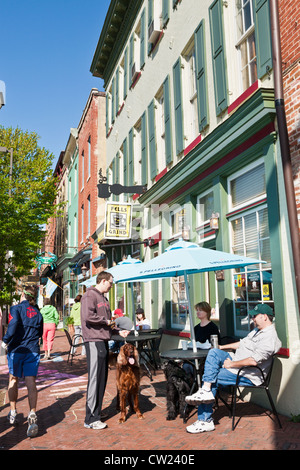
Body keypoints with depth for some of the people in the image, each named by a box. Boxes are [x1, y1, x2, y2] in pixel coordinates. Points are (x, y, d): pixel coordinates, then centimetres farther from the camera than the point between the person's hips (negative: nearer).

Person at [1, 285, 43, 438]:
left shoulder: (17, 308, -4)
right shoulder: (38, 312, 10)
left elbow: (13, 323, -21)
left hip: (16, 349, -2)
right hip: (33, 350, 2)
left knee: (13, 380, 18)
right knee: (31, 382, -2)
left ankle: (13, 413, 28)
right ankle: (32, 415, -16)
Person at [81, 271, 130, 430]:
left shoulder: (103, 298, 20)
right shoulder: (90, 295, -10)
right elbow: (88, 317, -24)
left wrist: (118, 331, 12)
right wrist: (106, 321, -12)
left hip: (103, 341, 10)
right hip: (94, 341, -10)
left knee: (102, 378, 14)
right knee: (94, 379, -6)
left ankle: (97, 412, 25)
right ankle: (90, 419, 1)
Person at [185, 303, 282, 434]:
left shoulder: (270, 338, -19)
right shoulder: (257, 330, 15)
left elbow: (253, 361, -27)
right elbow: (243, 343, 25)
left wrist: (231, 364, -19)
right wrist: (222, 347, 20)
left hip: (247, 376, -10)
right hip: (235, 362, 10)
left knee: (214, 378, -18)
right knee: (213, 352, -8)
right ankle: (206, 391, -15)